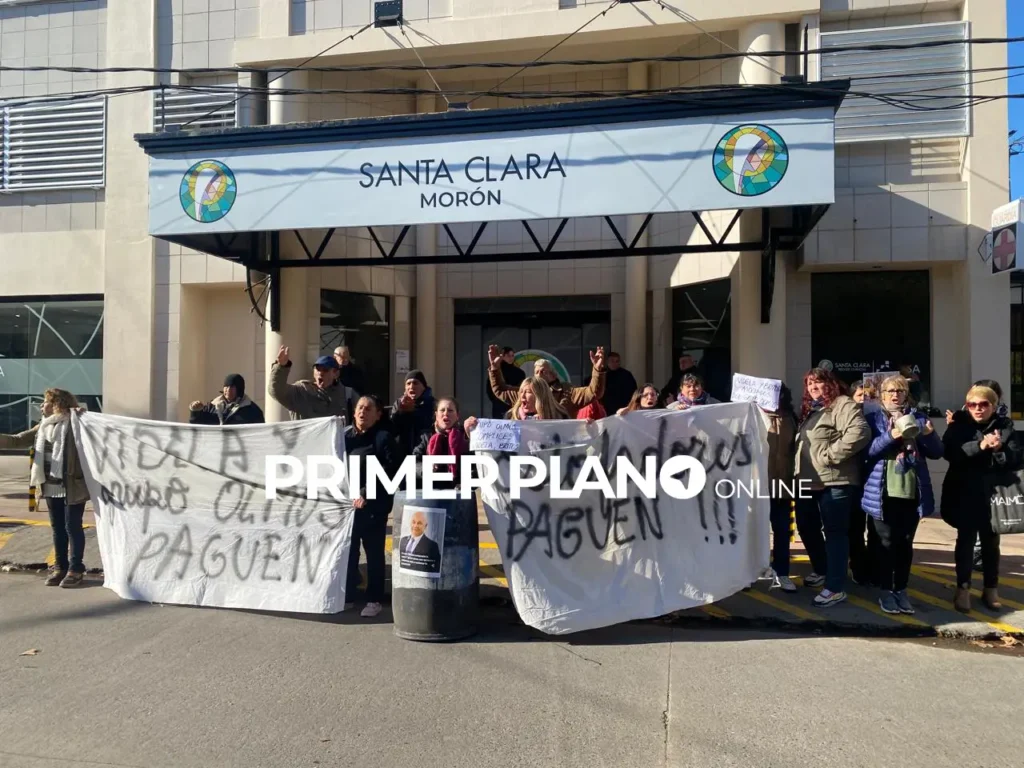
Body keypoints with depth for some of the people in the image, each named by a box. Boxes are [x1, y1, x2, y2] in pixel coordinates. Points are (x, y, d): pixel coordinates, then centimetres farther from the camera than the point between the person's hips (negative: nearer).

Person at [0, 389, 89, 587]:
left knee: (73, 527, 1)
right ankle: (60, 567, 26)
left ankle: (76, 568, 11)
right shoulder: (42, 427, 13)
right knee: (57, 528, 15)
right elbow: (17, 440, 16)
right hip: (50, 487, 7)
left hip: (72, 487, -7)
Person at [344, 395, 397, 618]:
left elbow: (389, 472, -12)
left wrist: (366, 494, -17)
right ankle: (346, 596, 23)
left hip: (373, 505, -4)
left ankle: (374, 600, 14)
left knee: (373, 553, 4)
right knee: (347, 551, 9)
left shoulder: (383, 438, -3)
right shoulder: (345, 435, 11)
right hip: (347, 503, 4)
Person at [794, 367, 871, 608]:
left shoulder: (843, 405, -10)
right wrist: (798, 473, 14)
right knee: (806, 527, 17)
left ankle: (835, 588, 2)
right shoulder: (810, 410, 18)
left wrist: (830, 454, -23)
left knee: (834, 532, -4)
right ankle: (821, 570, 37)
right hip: (808, 481, 9)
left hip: (834, 482, -9)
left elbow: (860, 432, -27)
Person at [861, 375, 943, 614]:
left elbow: (936, 452, 8)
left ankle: (901, 589, 18)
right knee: (887, 542, 2)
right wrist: (891, 436, -23)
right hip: (884, 493, -2)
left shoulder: (918, 418, 11)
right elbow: (868, 450, -9)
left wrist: (929, 435, -12)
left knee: (906, 543, 8)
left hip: (912, 492, 3)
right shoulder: (873, 419, 4)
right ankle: (886, 590, 11)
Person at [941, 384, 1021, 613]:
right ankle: (963, 588, 13)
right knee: (966, 540, 4)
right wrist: (980, 445, -26)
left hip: (993, 494, 2)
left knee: (991, 541, 13)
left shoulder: (1004, 426, 1)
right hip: (965, 495, -2)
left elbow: (1016, 458, -5)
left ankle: (991, 589, 27)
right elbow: (950, 452, -17)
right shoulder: (959, 425, -2)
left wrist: (999, 451, -23)